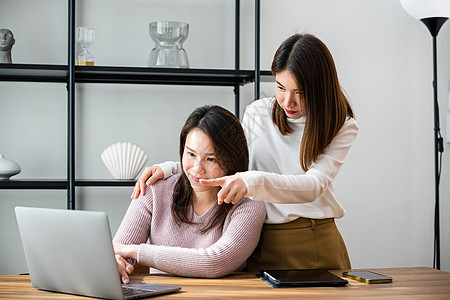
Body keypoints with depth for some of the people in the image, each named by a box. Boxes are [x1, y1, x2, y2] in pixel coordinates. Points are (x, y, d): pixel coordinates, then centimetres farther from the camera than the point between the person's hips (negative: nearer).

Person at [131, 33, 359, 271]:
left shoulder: (341, 127, 0)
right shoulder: (257, 114, 8)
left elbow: (313, 185, -15)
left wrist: (253, 182, -31)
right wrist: (169, 169, 2)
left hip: (315, 245, -2)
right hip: (262, 245, 2)